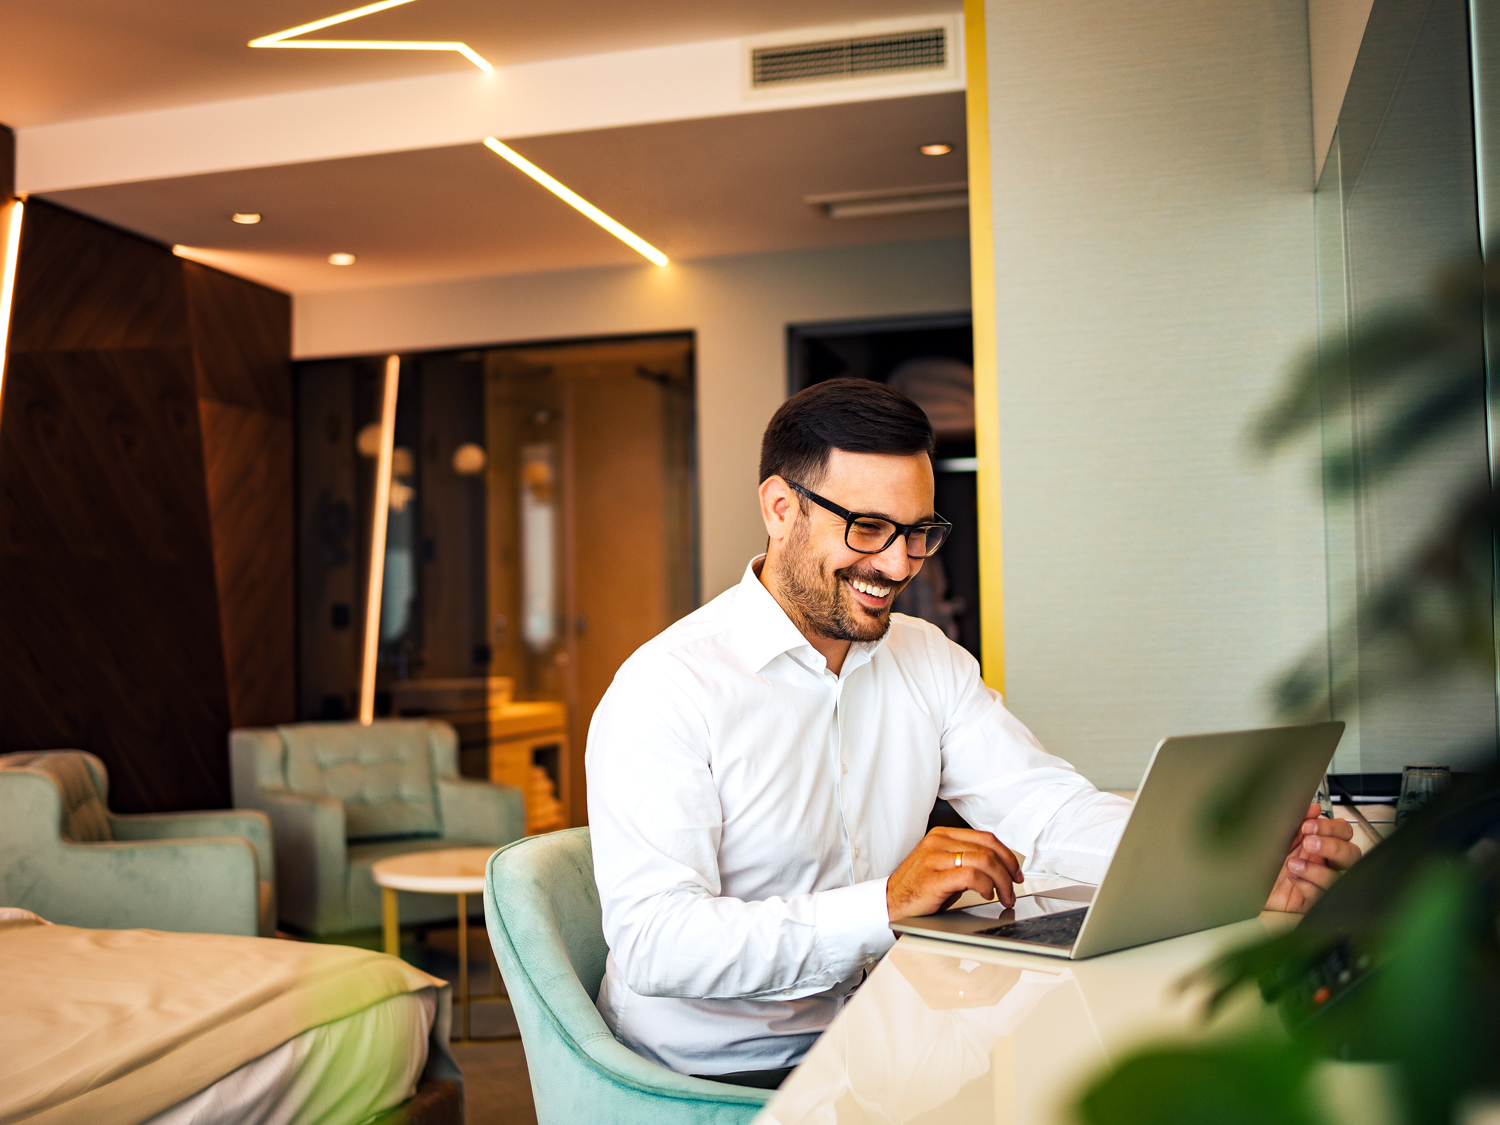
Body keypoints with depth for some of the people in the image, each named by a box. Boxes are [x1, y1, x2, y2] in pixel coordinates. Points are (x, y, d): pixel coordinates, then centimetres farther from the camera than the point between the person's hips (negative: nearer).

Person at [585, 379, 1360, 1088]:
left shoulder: (929, 662, 7)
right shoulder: (666, 689, -16)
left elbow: (1045, 807, -3)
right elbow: (653, 943, -24)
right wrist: (885, 905, -34)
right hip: (705, 1084, -6)